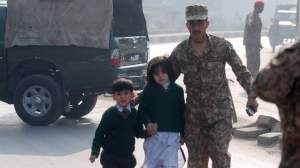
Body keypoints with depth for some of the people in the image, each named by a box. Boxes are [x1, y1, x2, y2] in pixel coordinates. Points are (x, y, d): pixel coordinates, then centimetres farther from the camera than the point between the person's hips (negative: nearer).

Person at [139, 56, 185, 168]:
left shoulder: (177, 90, 5)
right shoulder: (149, 89, 0)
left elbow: (182, 113, 10)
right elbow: (142, 110, 1)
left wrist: (183, 133, 11)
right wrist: (148, 122, -18)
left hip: (172, 135, 1)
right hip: (154, 134, -1)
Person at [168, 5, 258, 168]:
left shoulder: (222, 46, -7)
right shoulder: (180, 52, -3)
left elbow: (241, 71, 1)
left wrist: (251, 95, -5)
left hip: (220, 111, -2)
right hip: (194, 113, 2)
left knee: (219, 153, -9)